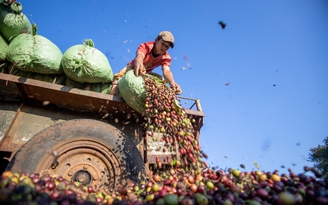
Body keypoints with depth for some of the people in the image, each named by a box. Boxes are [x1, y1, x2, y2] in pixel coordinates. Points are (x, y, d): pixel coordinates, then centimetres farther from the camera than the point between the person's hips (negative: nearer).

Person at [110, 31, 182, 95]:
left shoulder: (166, 57, -21)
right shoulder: (146, 46, -29)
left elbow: (166, 71, -40)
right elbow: (139, 56, -51)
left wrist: (172, 83, -64)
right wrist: (138, 64, -78)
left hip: (146, 73, 3)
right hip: (133, 67, -3)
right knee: (120, 75, -31)